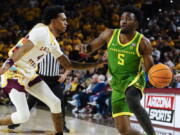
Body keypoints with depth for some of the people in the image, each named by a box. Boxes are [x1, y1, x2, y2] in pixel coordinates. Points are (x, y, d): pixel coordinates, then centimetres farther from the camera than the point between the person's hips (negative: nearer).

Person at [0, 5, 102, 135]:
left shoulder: (53, 42, 11)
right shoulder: (41, 32, -17)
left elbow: (68, 65, 18)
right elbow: (23, 49, -30)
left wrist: (95, 64, 16)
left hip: (30, 74, 9)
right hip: (14, 74, -9)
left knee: (55, 103, 3)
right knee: (23, 116, -14)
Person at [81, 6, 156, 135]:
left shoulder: (143, 42, -12)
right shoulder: (109, 34, -4)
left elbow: (150, 68, -7)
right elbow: (91, 47, 9)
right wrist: (85, 48, -16)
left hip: (134, 79, -4)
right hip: (117, 84, 4)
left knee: (132, 102, -41)